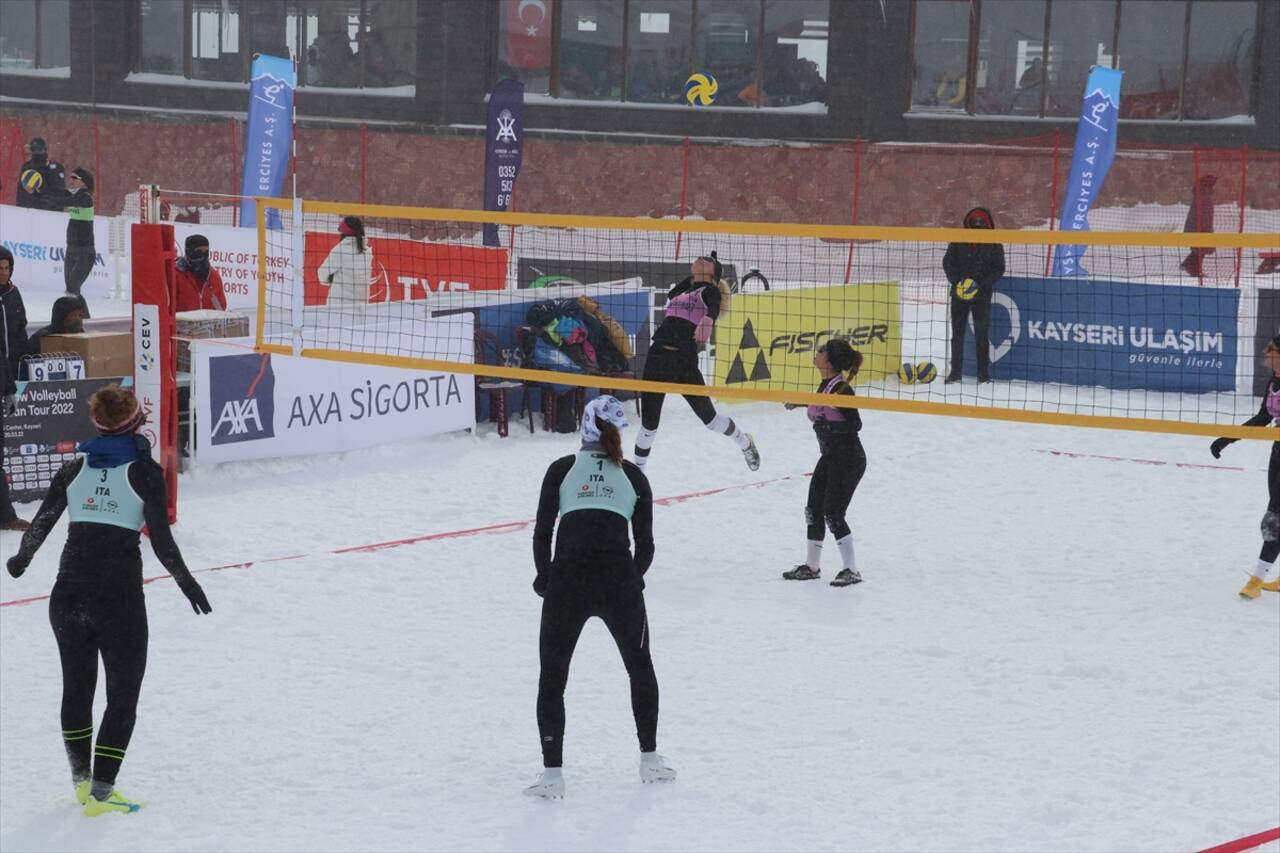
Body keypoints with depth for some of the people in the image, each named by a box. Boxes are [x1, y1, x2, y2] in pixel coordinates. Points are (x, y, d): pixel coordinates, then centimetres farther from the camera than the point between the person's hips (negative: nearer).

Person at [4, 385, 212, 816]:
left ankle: (81, 781, 31)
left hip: (68, 593, 4)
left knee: (76, 685, 20)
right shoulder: (143, 471, -6)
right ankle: (100, 792, -1)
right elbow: (161, 540, -9)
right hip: (120, 591, -4)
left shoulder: (75, 469, 5)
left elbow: (40, 524, 5)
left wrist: (21, 559, 24)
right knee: (123, 692, 7)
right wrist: (186, 582, 3)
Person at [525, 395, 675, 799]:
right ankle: (649, 759, 28)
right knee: (640, 666, 23)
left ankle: (552, 773, 5)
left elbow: (542, 532, 2)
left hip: (568, 580, -1)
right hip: (618, 580, 1)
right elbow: (645, 544, 8)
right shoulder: (633, 477, 10)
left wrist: (545, 577, 18)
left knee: (552, 677, 11)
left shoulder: (562, 470, 7)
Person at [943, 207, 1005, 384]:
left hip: (982, 294, -2)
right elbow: (948, 263, 3)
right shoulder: (958, 242, 1)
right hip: (959, 292, 2)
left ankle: (984, 372, 5)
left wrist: (980, 283, -16)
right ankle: (955, 371, 14)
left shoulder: (994, 244, -2)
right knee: (957, 332, 7)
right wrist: (957, 281, -13)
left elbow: (998, 269, -3)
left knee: (981, 333, -1)